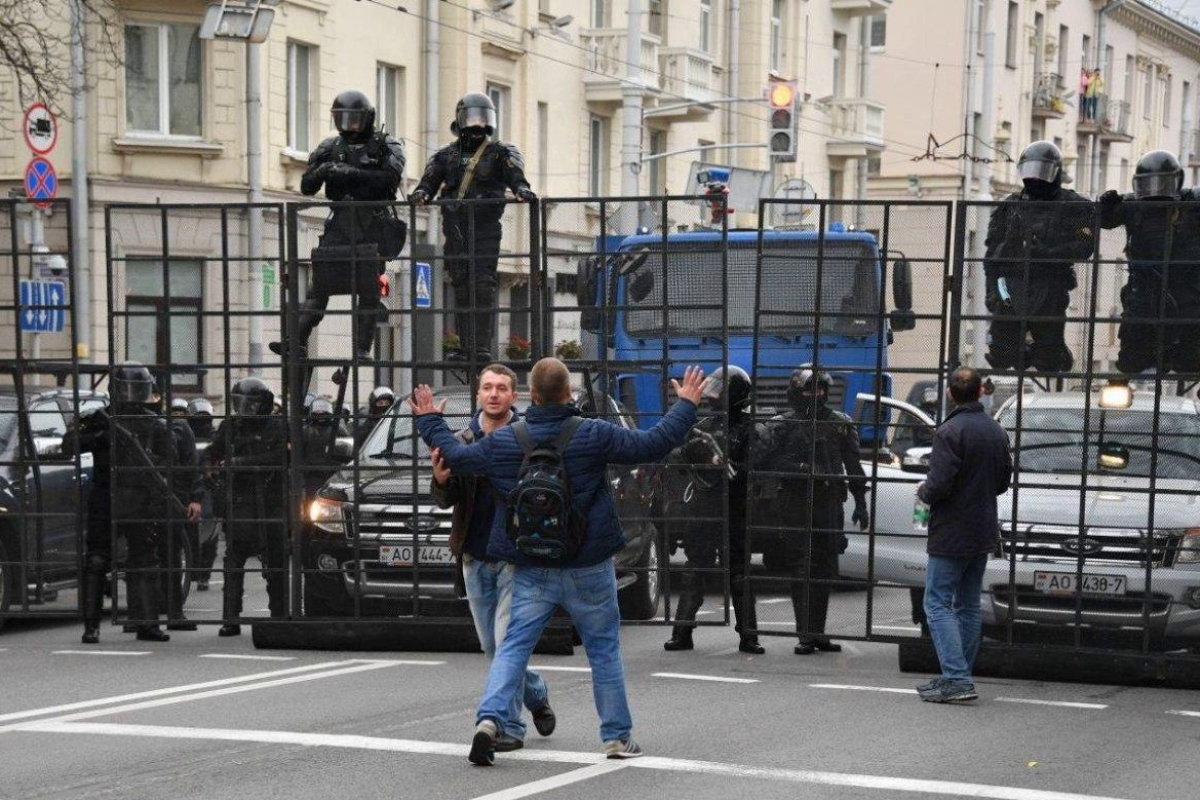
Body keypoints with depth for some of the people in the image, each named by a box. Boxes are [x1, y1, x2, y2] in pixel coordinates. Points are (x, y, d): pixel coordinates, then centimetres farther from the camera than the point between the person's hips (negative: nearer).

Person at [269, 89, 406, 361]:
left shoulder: (385, 146, 2)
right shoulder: (331, 147, 12)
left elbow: (391, 178, -16)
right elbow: (306, 187, 11)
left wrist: (352, 173, -22)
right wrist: (321, 171, -11)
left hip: (372, 226, -3)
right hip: (340, 224, 3)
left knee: (369, 289, -3)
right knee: (320, 284, -4)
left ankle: (362, 348, 0)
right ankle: (298, 341, -9)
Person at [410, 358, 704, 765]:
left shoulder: (503, 440, -2)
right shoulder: (594, 435, -9)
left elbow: (455, 456, 8)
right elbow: (653, 444, -7)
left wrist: (430, 422, 25)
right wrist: (686, 406, 8)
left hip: (531, 571, 2)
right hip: (588, 567, -1)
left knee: (513, 645, 4)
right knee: (604, 649, 9)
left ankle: (489, 719, -15)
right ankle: (618, 736, 13)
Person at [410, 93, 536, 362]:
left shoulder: (500, 153, 10)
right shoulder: (446, 156, 18)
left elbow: (514, 174, -8)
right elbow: (431, 179, 7)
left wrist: (521, 189, -31)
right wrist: (422, 192, -17)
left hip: (485, 231, -3)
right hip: (455, 230, 3)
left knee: (483, 287, -11)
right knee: (461, 289, 3)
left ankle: (483, 347, -12)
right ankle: (465, 347, 6)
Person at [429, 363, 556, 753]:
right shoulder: (461, 441, 5)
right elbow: (446, 501, 1)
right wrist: (441, 480, -21)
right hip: (475, 558, 5)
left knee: (507, 641, -10)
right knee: (492, 647, 14)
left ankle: (508, 726, -3)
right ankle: (536, 694, 36)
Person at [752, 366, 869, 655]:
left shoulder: (841, 425, 10)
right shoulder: (781, 426, 2)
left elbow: (854, 468, 13)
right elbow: (758, 460, -5)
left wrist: (860, 503, 9)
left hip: (828, 505, 3)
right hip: (794, 506, -3)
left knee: (824, 570, 7)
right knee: (802, 570, -5)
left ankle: (817, 634, 16)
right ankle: (806, 635, -4)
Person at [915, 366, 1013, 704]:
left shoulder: (950, 432, -17)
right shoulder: (997, 432, 8)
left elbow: (939, 484, -22)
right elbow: (1004, 481, 16)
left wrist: (923, 492, -1)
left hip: (951, 533, -8)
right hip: (983, 533, 8)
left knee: (938, 603, -5)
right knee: (968, 606, 14)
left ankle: (957, 679, -15)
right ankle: (958, 677, 17)